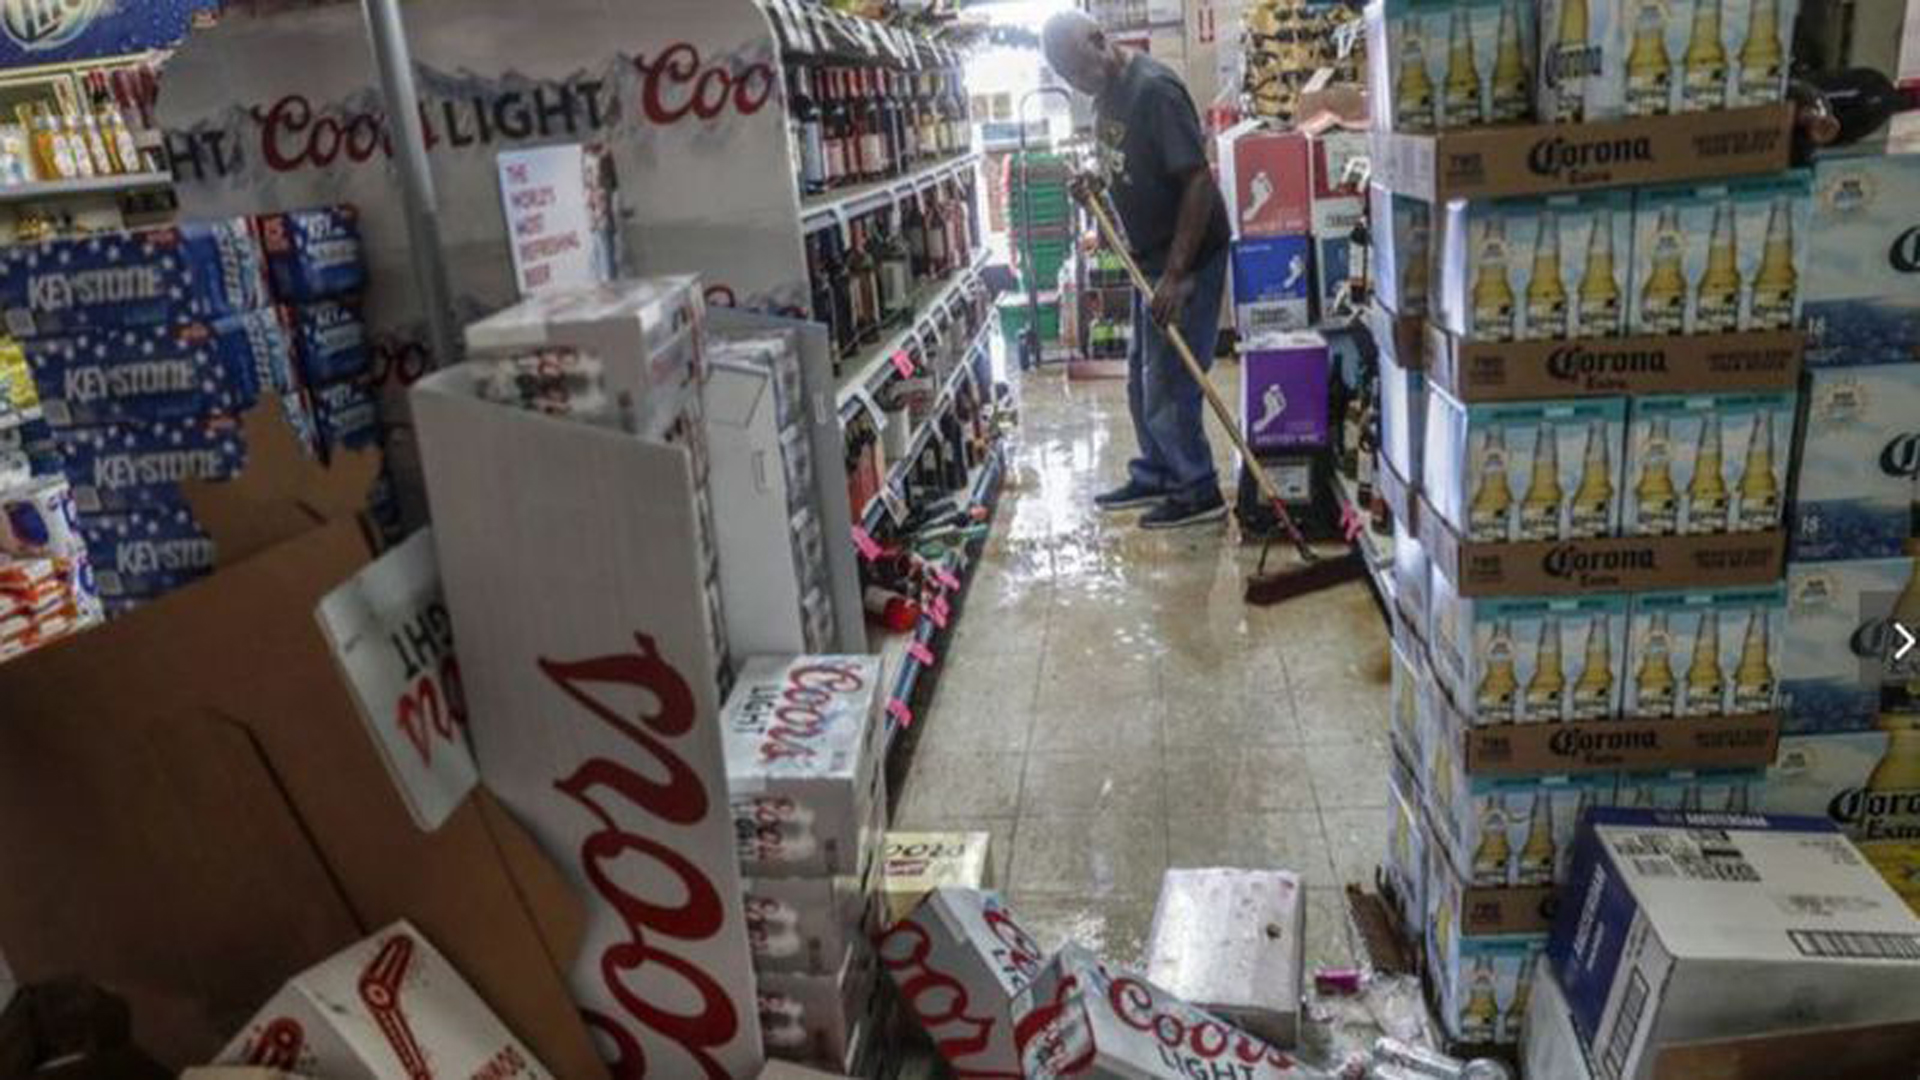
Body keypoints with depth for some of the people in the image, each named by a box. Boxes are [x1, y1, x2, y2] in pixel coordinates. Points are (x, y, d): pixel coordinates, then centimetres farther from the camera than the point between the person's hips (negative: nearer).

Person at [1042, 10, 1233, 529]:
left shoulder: (1154, 89, -21)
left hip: (1187, 259, -9)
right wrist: (1094, 182, 0)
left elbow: (1199, 181, -24)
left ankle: (1200, 492, 11)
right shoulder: (1108, 92, 7)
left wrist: (1176, 273, -25)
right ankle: (1155, 476, 31)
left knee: (1168, 382, -3)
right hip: (1150, 257, 9)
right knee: (1142, 377, 16)